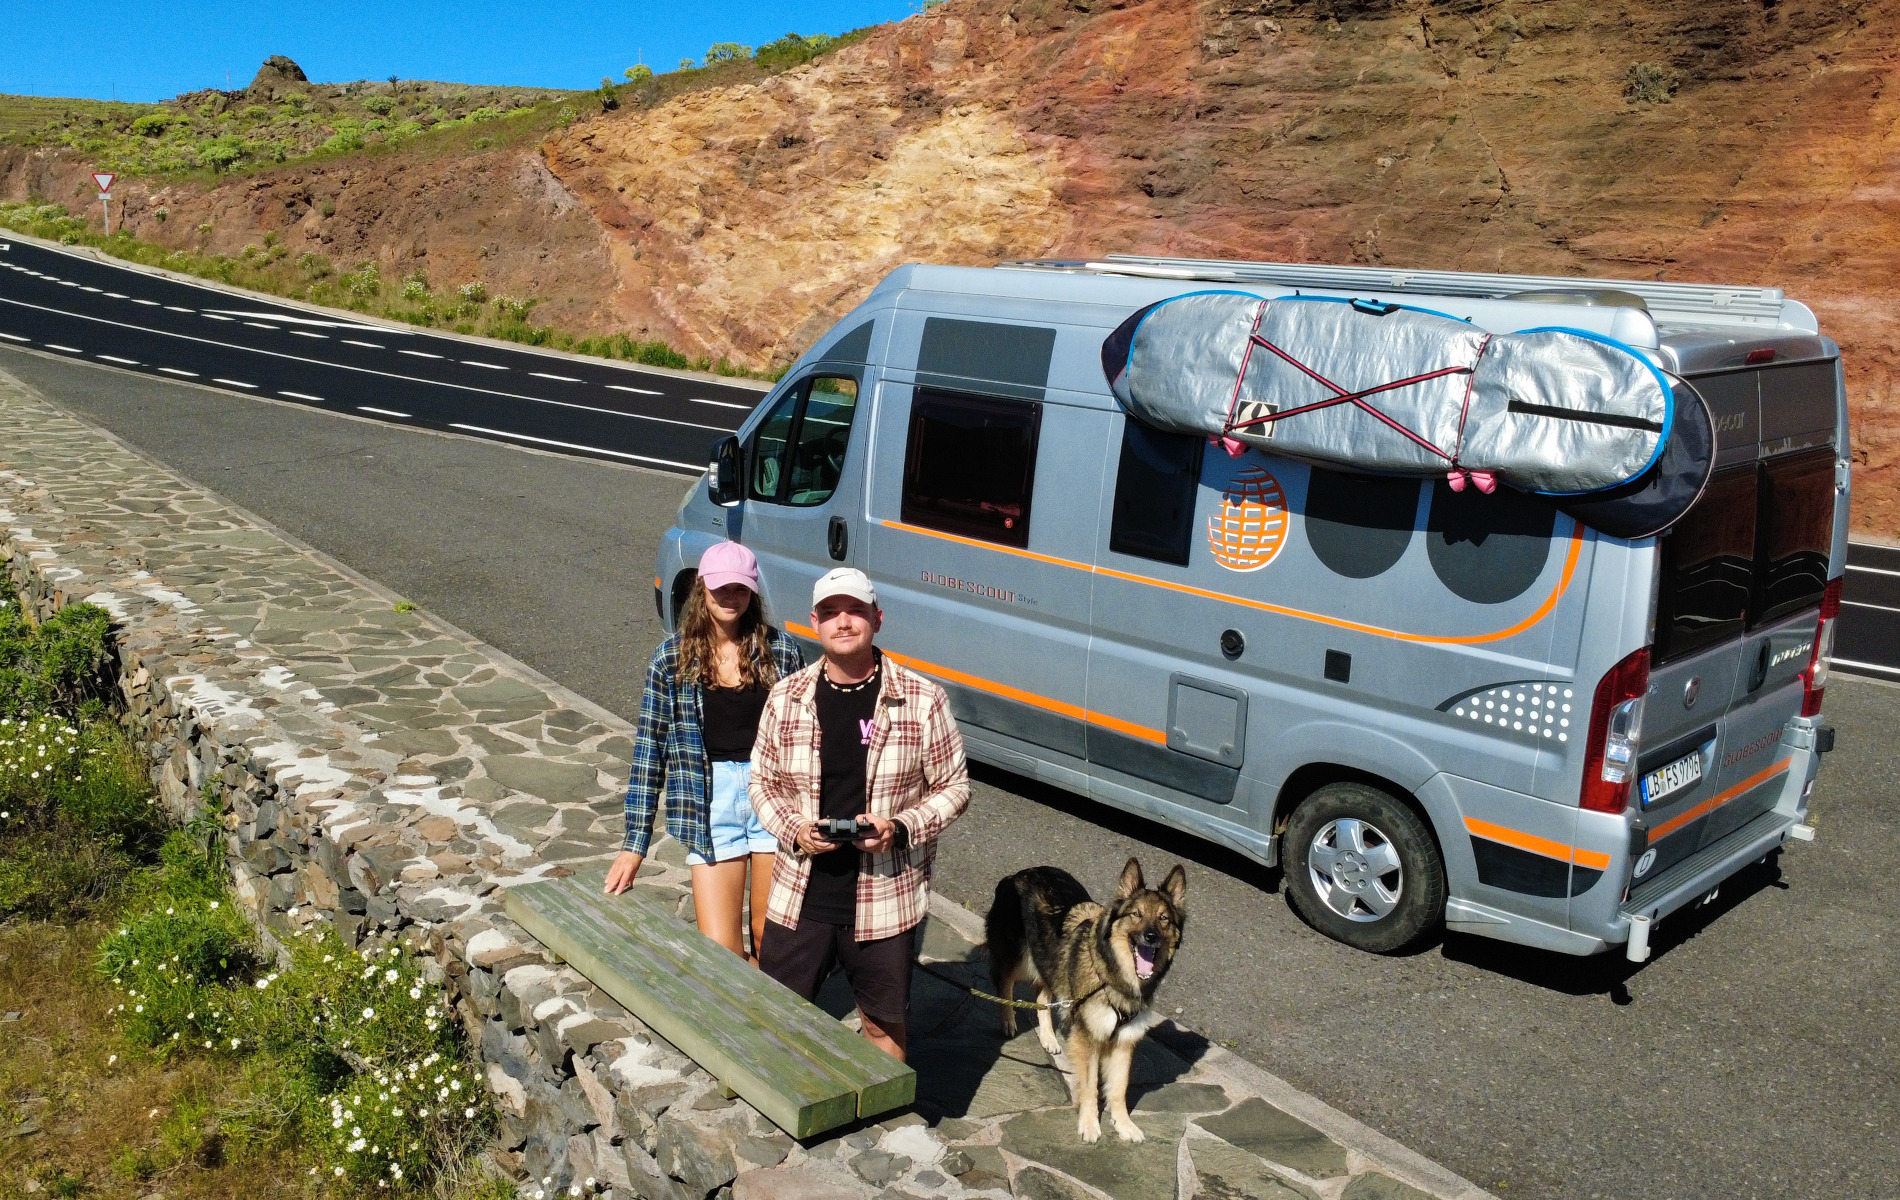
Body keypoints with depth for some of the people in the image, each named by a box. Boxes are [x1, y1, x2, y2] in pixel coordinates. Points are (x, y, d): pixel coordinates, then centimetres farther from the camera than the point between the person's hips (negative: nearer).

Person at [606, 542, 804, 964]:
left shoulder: (782, 651, -1)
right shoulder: (672, 658, -1)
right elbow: (650, 747, 1)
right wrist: (635, 843, -2)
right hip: (710, 807, 0)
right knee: (719, 953, -5)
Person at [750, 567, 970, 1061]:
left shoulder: (922, 700, -7)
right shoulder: (786, 697, -1)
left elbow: (954, 787, 0)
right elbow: (762, 781, 9)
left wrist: (901, 829, -17)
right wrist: (794, 829, -11)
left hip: (885, 900, -2)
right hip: (799, 896, 2)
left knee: (884, 1024, 14)